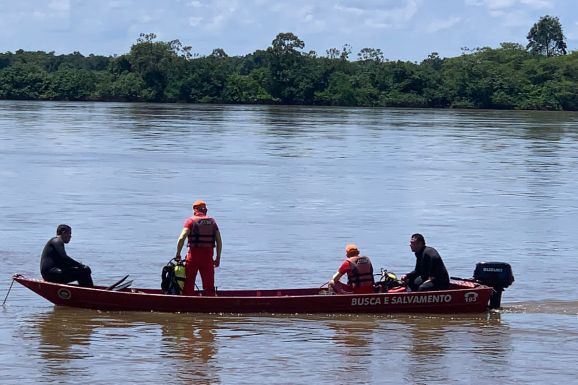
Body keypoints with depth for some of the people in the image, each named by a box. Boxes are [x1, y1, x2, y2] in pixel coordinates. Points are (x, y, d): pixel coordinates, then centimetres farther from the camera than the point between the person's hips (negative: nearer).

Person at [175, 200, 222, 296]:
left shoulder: (191, 221, 0)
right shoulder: (212, 222, 9)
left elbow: (181, 238, -12)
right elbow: (219, 242, 6)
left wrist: (178, 254, -3)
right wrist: (218, 258, 12)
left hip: (194, 254, -2)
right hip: (208, 256, 2)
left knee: (188, 284, 7)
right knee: (209, 285, 9)